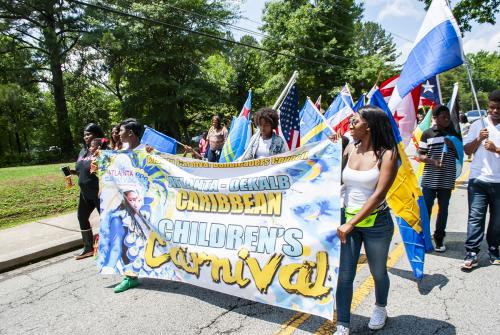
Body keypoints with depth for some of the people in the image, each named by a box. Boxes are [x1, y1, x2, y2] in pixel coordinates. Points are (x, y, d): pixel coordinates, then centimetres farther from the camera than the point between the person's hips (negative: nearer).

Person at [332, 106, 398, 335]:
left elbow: (379, 194, -19)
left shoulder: (387, 154, -11)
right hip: (347, 220, 3)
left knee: (378, 272, 19)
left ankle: (380, 307, 47)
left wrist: (351, 223, -23)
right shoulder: (350, 149, 3)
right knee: (344, 275, 4)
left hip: (376, 222, -3)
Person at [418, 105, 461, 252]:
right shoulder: (427, 133, -2)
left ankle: (439, 239, 23)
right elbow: (420, 156, -1)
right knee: (426, 208, 2)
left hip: (447, 179, 3)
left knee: (443, 209, 10)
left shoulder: (454, 134, 8)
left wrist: (452, 146, -7)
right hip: (429, 179, -3)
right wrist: (432, 161, -19)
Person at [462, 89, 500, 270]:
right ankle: (472, 254, 2)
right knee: (475, 217, -2)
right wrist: (479, 139, -11)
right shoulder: (478, 125, 5)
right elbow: (467, 150, 5)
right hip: (478, 180, 0)